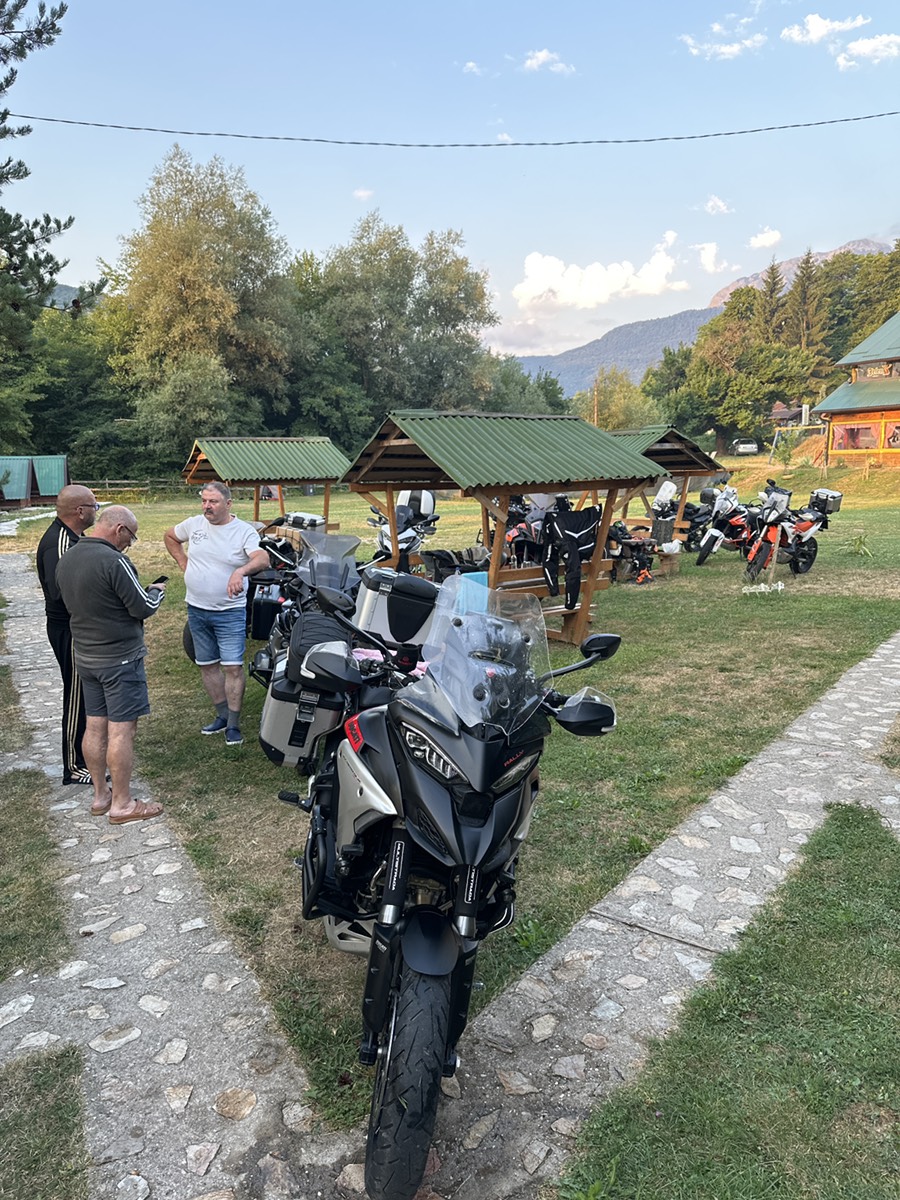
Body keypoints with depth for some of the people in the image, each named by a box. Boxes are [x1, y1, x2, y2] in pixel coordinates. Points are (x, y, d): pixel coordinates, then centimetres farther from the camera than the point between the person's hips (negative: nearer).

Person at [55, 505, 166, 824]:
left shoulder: (65, 559, 6)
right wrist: (157, 591, 3)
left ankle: (100, 796, 25)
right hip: (119, 659, -8)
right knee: (121, 730, -1)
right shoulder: (113, 561, -21)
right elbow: (143, 608, -19)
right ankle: (121, 804, 7)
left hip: (85, 657, 9)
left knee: (95, 726, 14)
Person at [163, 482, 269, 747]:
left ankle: (233, 725, 3)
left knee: (233, 667, -7)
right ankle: (222, 715, 28)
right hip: (197, 609, 5)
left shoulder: (244, 531, -11)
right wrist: (183, 563, 8)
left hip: (230, 612, -5)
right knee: (207, 665, 13)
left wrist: (241, 570, -47)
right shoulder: (194, 524, 2)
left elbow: (263, 559, -27)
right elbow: (169, 536, 21)